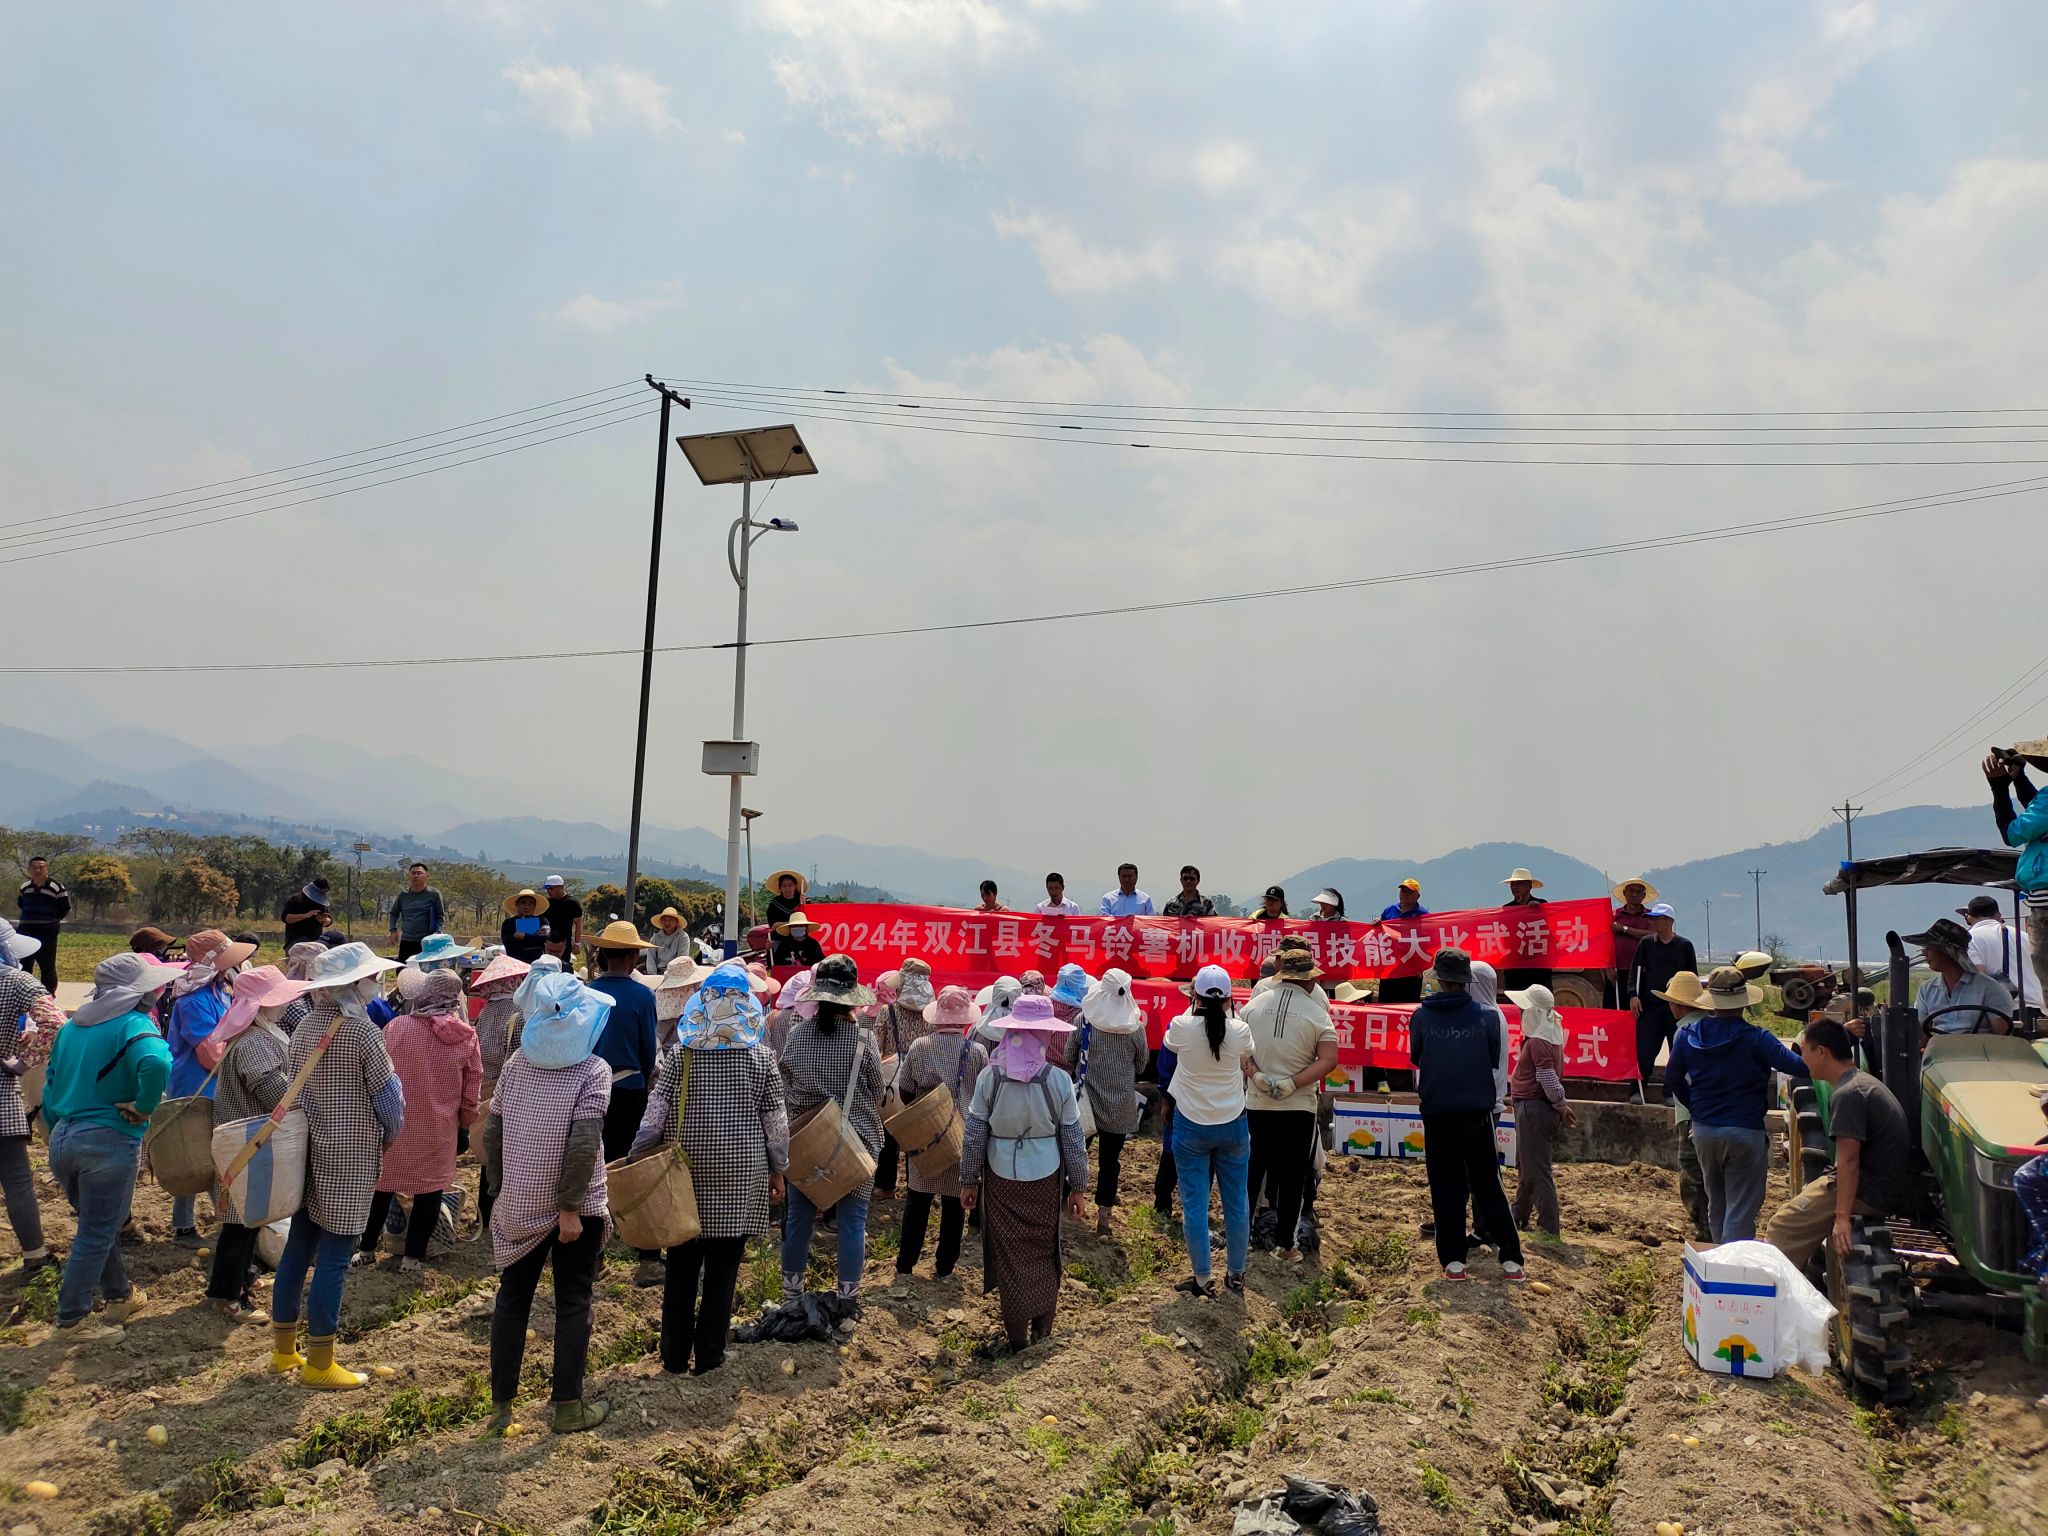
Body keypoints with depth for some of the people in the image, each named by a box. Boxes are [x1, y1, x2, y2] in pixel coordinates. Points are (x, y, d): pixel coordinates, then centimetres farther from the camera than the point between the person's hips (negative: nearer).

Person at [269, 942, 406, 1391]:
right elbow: (388, 1093, -11)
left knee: (298, 1248, 16)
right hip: (350, 1156, -8)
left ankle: (283, 1350, 28)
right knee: (334, 1258, 0)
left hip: (308, 1150, 8)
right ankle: (319, 1364, 8)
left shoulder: (306, 1026, 5)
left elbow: (294, 1088, 11)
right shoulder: (361, 1030, -16)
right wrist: (391, 1133, 8)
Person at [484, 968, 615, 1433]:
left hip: (519, 1204, 4)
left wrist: (502, 1188, 12)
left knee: (512, 1299, 15)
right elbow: (583, 1144, -21)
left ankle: (500, 1405, 23)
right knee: (573, 1303, 8)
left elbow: (492, 1131, 2)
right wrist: (571, 1208, -14)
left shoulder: (516, 1063, 0)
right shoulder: (592, 1070, -14)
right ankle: (568, 1406, 15)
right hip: (575, 1206, -4)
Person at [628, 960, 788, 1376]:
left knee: (681, 1270, 12)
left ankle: (675, 1356, 21)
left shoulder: (680, 1054, -3)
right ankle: (708, 1357, 14)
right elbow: (776, 1121, -1)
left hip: (687, 1174, 1)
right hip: (741, 1177, -1)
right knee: (722, 1271, 7)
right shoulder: (761, 1057, -4)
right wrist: (778, 1169, 10)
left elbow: (655, 1114, -5)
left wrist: (638, 1158, 5)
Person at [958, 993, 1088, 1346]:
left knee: (1010, 1253, 13)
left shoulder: (989, 1077, -11)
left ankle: (1017, 1336, 22)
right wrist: (1079, 1187, 6)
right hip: (1045, 1176, 0)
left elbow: (974, 1135, -5)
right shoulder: (1059, 1080, -12)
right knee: (1043, 1253, 17)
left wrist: (969, 1180, 7)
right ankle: (1042, 1330, 28)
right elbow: (1073, 1138, -5)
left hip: (1002, 1177, 0)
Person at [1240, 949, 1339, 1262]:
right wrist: (1291, 1085, -16)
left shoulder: (1254, 1004, 1)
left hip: (1257, 1105, 2)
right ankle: (1285, 1246, 13)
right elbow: (1328, 1061, -14)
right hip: (1299, 1108, -2)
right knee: (1291, 1178, 8)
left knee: (1251, 1171, 14)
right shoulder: (1316, 1012, -7)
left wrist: (1258, 1077, -10)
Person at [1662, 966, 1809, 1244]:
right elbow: (1798, 1066, -23)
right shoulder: (1755, 1038, -16)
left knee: (1716, 1205, 21)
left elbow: (1672, 1079, 8)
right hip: (1744, 1132, -5)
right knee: (1741, 1212, 1)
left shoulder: (1687, 1034, -1)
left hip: (1703, 1130, 5)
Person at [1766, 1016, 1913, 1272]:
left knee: (1783, 1229, -8)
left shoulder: (1847, 1094, -20)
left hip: (1870, 1194, -10)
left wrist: (1842, 1216, -24)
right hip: (1889, 1188, 10)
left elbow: (1848, 1159, -24)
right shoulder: (1863, 1081, 13)